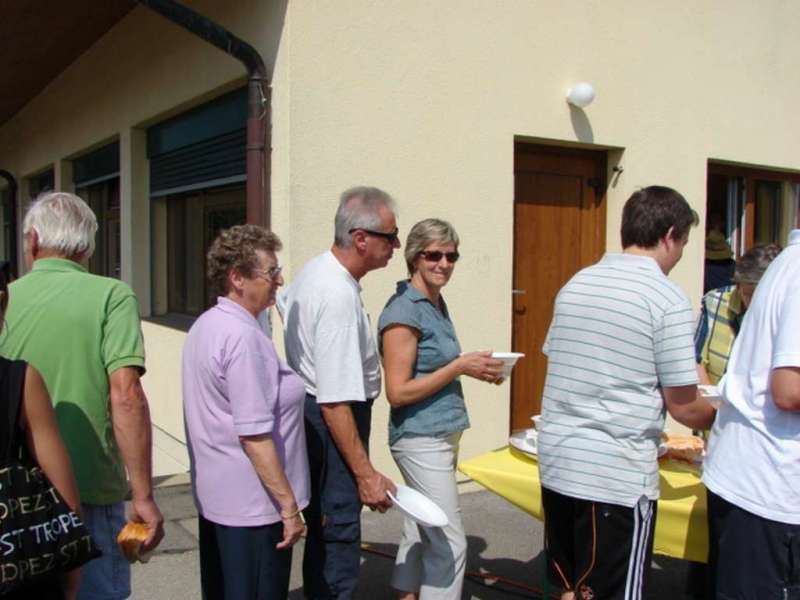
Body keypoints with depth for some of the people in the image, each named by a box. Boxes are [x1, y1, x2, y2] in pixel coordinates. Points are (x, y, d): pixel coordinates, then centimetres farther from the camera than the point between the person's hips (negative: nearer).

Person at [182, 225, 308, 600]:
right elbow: (254, 435, -25)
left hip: (214, 496, 9)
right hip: (252, 504, -9)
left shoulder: (205, 325, 8)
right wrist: (289, 505, -19)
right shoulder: (243, 337, -22)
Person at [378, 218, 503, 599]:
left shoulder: (437, 303, 10)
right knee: (449, 541, -2)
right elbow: (398, 392, -18)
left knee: (422, 532, 18)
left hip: (443, 435, 9)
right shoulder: (403, 311, -16)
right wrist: (460, 366, -18)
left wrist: (477, 369, 3)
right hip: (421, 438, -9)